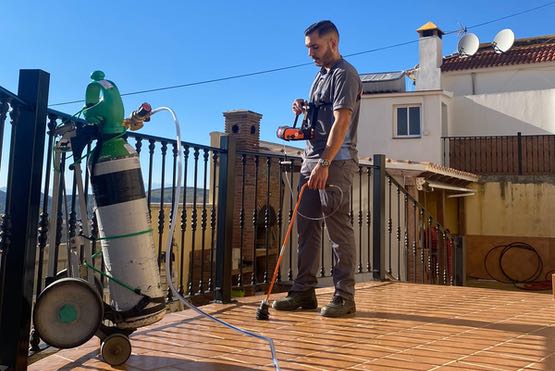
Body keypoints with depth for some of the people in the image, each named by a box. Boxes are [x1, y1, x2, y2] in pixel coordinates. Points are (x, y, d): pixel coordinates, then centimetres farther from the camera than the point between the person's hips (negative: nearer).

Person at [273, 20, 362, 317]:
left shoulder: (344, 74, -6)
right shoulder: (321, 75, 21)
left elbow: (341, 122, -19)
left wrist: (324, 164, -27)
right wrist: (304, 109, 8)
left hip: (336, 160, -9)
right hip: (311, 158, 9)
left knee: (338, 227, -6)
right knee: (306, 225, 7)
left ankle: (344, 296, 2)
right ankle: (304, 292, 14)